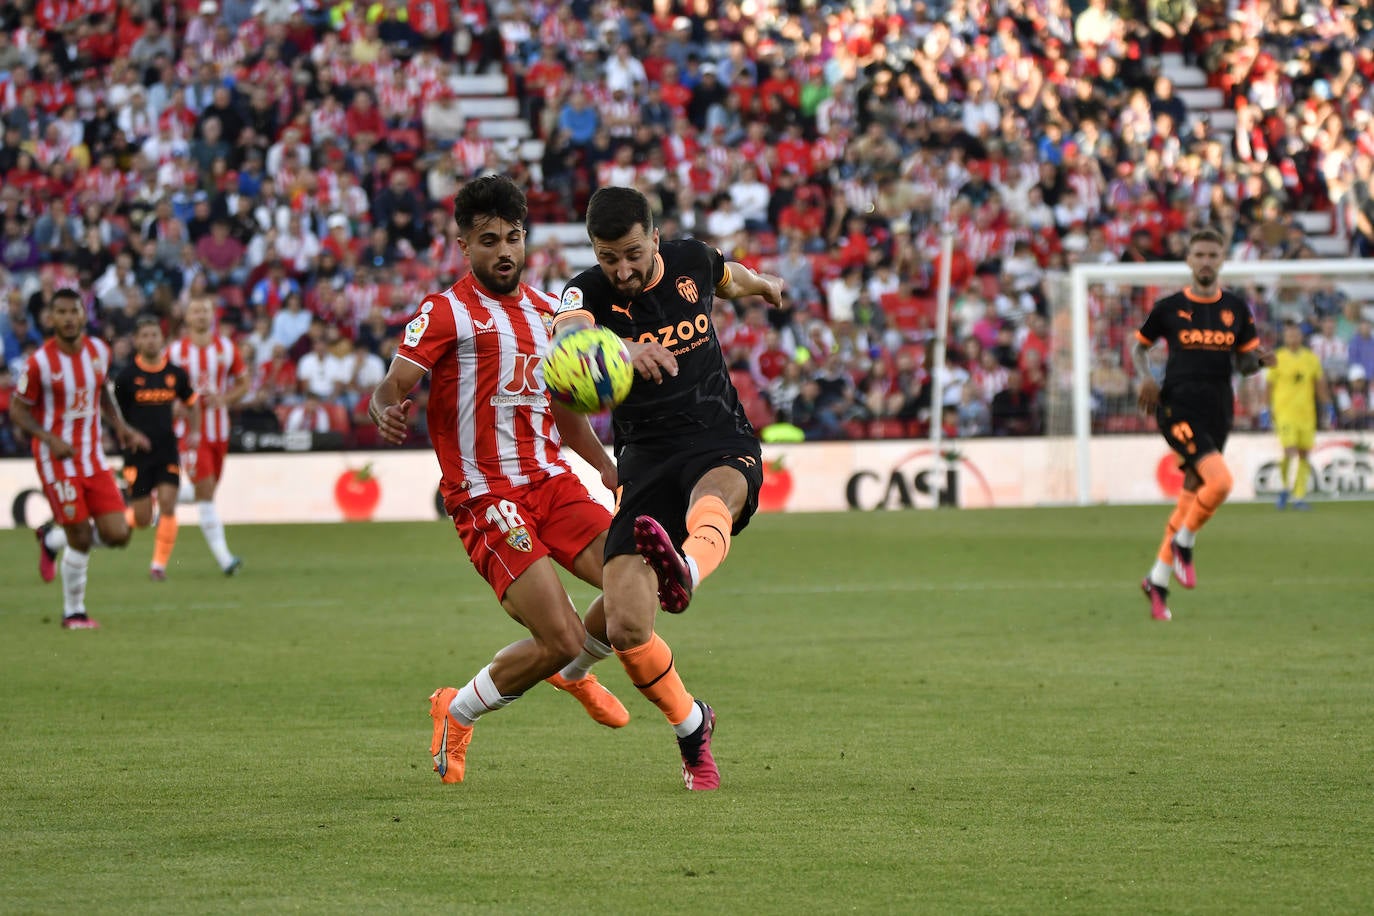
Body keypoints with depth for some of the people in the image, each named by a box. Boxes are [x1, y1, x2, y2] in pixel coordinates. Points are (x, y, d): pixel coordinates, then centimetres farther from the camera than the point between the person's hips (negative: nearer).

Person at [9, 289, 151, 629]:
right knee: (81, 539, -6)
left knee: (117, 534, -3)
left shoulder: (99, 351, 1)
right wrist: (50, 439, -20)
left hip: (93, 456, 5)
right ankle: (73, 612, 14)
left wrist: (120, 425, 6)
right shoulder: (40, 362, -15)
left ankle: (52, 538, 25)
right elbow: (17, 410, -7)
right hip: (58, 460, -5)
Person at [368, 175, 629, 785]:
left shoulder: (544, 310, 16)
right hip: (488, 499, -7)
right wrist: (385, 409, -40)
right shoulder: (446, 312, -6)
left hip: (551, 478, 7)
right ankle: (456, 715, 10)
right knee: (559, 639, -16)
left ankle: (575, 670, 24)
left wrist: (609, 470, 22)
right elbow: (395, 383, -17)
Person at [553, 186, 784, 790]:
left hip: (723, 442, 0)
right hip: (645, 460, 0)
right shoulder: (588, 293, -8)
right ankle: (691, 726, 16)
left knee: (714, 496, -40)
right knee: (625, 628, -12)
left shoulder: (693, 261, 2)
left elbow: (726, 277, 30)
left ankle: (684, 574, -75)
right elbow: (565, 343, -33)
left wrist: (759, 284, 52)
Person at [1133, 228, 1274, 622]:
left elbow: (1245, 362, 14)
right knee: (1220, 480, -24)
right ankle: (1183, 544, 0)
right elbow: (1140, 344, 13)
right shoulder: (1169, 307, 1)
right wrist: (1145, 377, -5)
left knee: (1191, 497, 7)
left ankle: (1158, 581, 19)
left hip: (1218, 413, 4)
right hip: (1178, 408, -4)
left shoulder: (1236, 308, 9)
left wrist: (1258, 360, -9)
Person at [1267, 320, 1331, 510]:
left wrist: (1327, 405, 9)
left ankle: (1299, 496, 8)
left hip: (1307, 414, 3)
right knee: (1290, 452, -14)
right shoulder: (1278, 358, 0)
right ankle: (1285, 488, 8)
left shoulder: (1311, 358, 9)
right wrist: (1268, 409, 1)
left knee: (1304, 455, 2)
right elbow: (1270, 386, 3)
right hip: (1285, 412, -3)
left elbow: (1320, 385, 15)